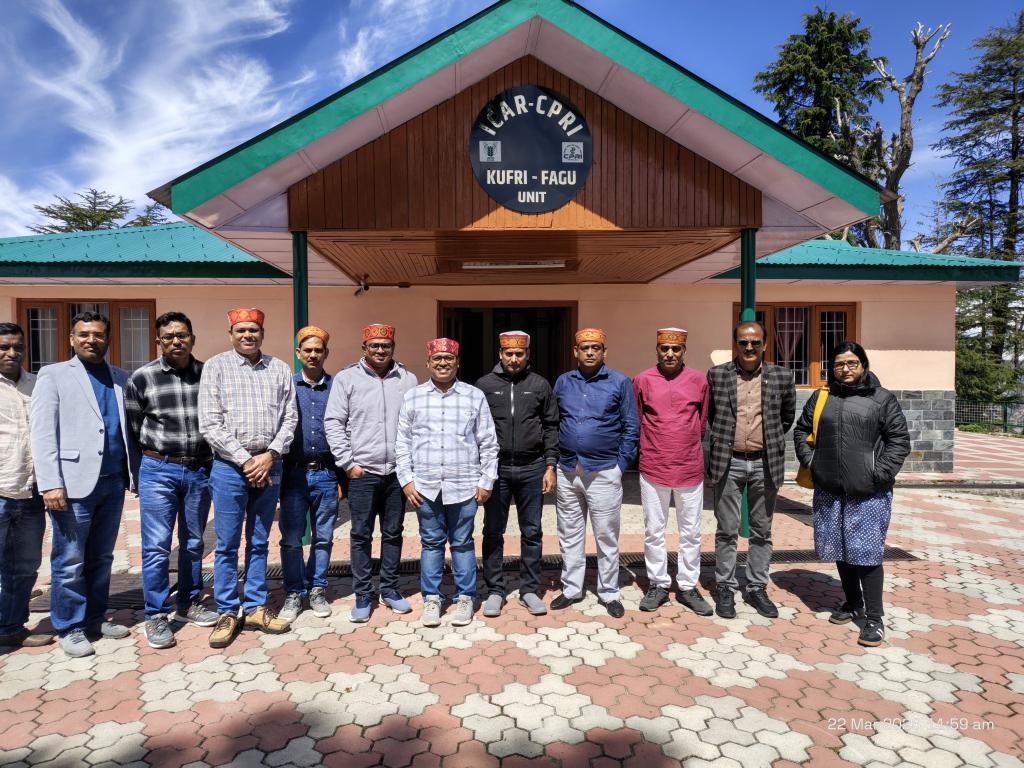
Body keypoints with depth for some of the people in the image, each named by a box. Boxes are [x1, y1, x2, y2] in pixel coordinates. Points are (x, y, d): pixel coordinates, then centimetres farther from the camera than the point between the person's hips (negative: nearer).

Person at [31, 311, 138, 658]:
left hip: (113, 482, 4)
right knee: (70, 562, 3)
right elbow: (42, 433, -5)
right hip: (73, 483, -4)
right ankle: (70, 628, 17)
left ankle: (95, 619, 26)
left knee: (102, 558, 13)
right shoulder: (54, 375, 2)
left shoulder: (120, 378, 14)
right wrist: (50, 484, -13)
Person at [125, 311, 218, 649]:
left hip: (200, 471, 2)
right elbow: (132, 427, 3)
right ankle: (155, 617, 14)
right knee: (156, 546, 1)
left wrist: (208, 459, 7)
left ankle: (189, 604, 29)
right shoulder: (142, 378, -3)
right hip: (158, 471, -2)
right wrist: (157, 457, 6)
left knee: (193, 543, 13)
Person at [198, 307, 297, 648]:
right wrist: (245, 460, -12)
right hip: (230, 467, -2)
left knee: (259, 543, 12)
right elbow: (210, 425, -7)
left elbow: (289, 418, 4)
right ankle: (228, 613, 18)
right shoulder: (216, 367, -1)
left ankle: (256, 608, 23)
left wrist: (269, 456, -10)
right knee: (227, 545, 5)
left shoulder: (280, 370, 7)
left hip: (269, 466, 3)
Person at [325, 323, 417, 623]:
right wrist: (348, 463, -6)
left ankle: (390, 589, 26)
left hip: (398, 471, 2)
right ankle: (363, 595, 18)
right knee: (361, 535, 5)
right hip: (362, 472, -2)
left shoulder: (408, 379, 4)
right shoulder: (347, 378, -1)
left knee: (393, 533, 12)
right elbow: (333, 423, -1)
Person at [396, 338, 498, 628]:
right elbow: (402, 443, 7)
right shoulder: (412, 397, 5)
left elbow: (488, 443, 4)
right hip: (425, 486, 1)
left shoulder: (475, 396, 2)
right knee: (431, 543, 10)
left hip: (464, 485, -1)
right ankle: (431, 598, 23)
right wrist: (406, 480, 0)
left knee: (462, 543, 8)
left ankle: (465, 598, 22)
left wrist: (486, 481, 0)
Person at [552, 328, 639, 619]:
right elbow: (553, 423, 13)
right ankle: (571, 588, 26)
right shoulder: (563, 382, 8)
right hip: (567, 471, 3)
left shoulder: (620, 382, -2)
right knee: (570, 535, 13)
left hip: (604, 472, -3)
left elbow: (630, 428, 0)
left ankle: (609, 593, 19)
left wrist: (621, 465, -5)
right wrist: (554, 460, 7)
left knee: (607, 536, 5)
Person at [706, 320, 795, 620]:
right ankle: (725, 588, 18)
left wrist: (771, 442, 14)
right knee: (726, 530, 6)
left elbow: (788, 415, 16)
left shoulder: (781, 376, 2)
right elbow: (706, 416, 9)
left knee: (762, 531, 11)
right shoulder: (716, 375, -1)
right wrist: (717, 446, 7)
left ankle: (757, 588, 24)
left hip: (765, 463, 1)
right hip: (728, 463, -1)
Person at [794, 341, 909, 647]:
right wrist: (810, 461, 2)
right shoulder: (821, 397, 9)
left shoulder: (882, 398, -1)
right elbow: (801, 430, 15)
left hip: (868, 494, -4)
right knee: (841, 550, 15)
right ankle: (852, 602, 34)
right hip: (829, 491, 4)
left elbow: (899, 439, -3)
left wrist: (879, 473, -11)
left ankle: (874, 618, 10)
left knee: (866, 553, -2)